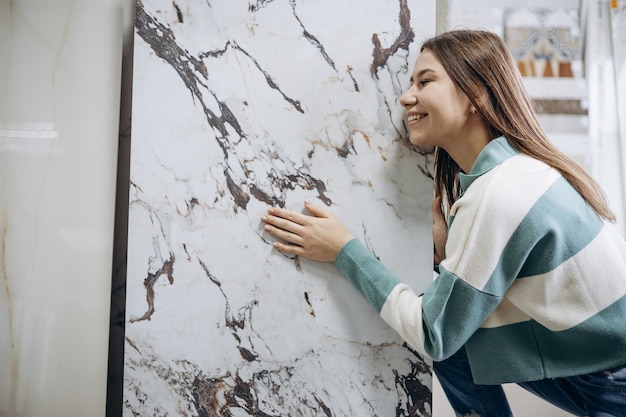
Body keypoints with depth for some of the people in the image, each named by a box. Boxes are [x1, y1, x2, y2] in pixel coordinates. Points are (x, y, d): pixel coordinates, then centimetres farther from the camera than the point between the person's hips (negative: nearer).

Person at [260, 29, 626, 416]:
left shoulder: (500, 192, -29)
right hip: (591, 348, 7)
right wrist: (447, 251, -17)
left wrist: (344, 250, -18)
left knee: (449, 332, -9)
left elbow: (434, 334, -21)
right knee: (459, 318, 2)